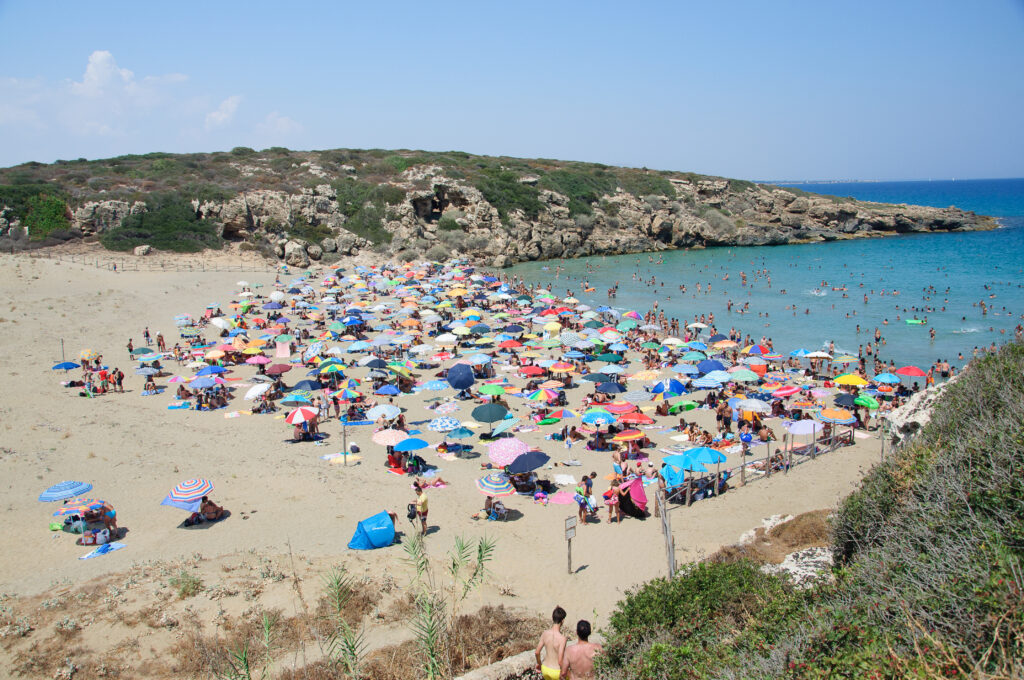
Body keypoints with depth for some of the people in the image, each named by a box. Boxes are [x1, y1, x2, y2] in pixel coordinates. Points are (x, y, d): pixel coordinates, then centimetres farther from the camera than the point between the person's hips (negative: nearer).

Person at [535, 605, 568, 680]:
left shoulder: (545, 633, -11)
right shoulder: (562, 638, -27)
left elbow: (536, 652, -2)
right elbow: (560, 661, -26)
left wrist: (539, 664, 16)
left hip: (545, 669, 5)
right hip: (556, 671, -5)